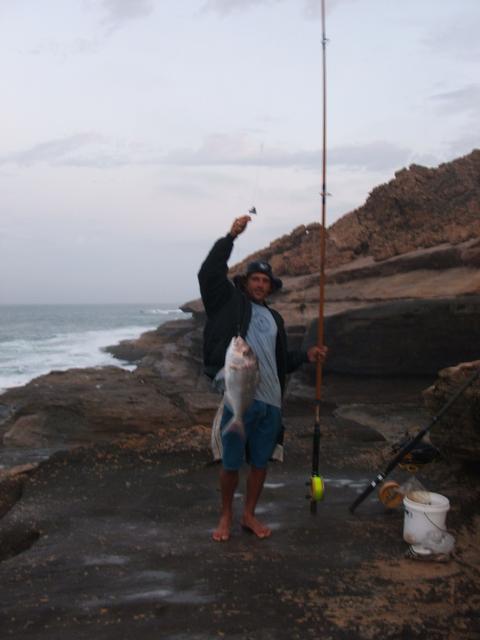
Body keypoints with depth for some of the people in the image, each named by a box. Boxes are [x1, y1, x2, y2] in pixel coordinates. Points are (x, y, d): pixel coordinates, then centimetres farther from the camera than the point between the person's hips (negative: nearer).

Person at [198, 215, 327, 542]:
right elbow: (209, 272, -11)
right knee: (231, 462, 5)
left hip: (270, 402, 5)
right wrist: (231, 236, -15)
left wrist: (306, 356, 10)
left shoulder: (274, 318, 20)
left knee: (260, 462, 13)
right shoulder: (231, 302, 4)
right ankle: (226, 516, 25)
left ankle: (249, 515, 31)